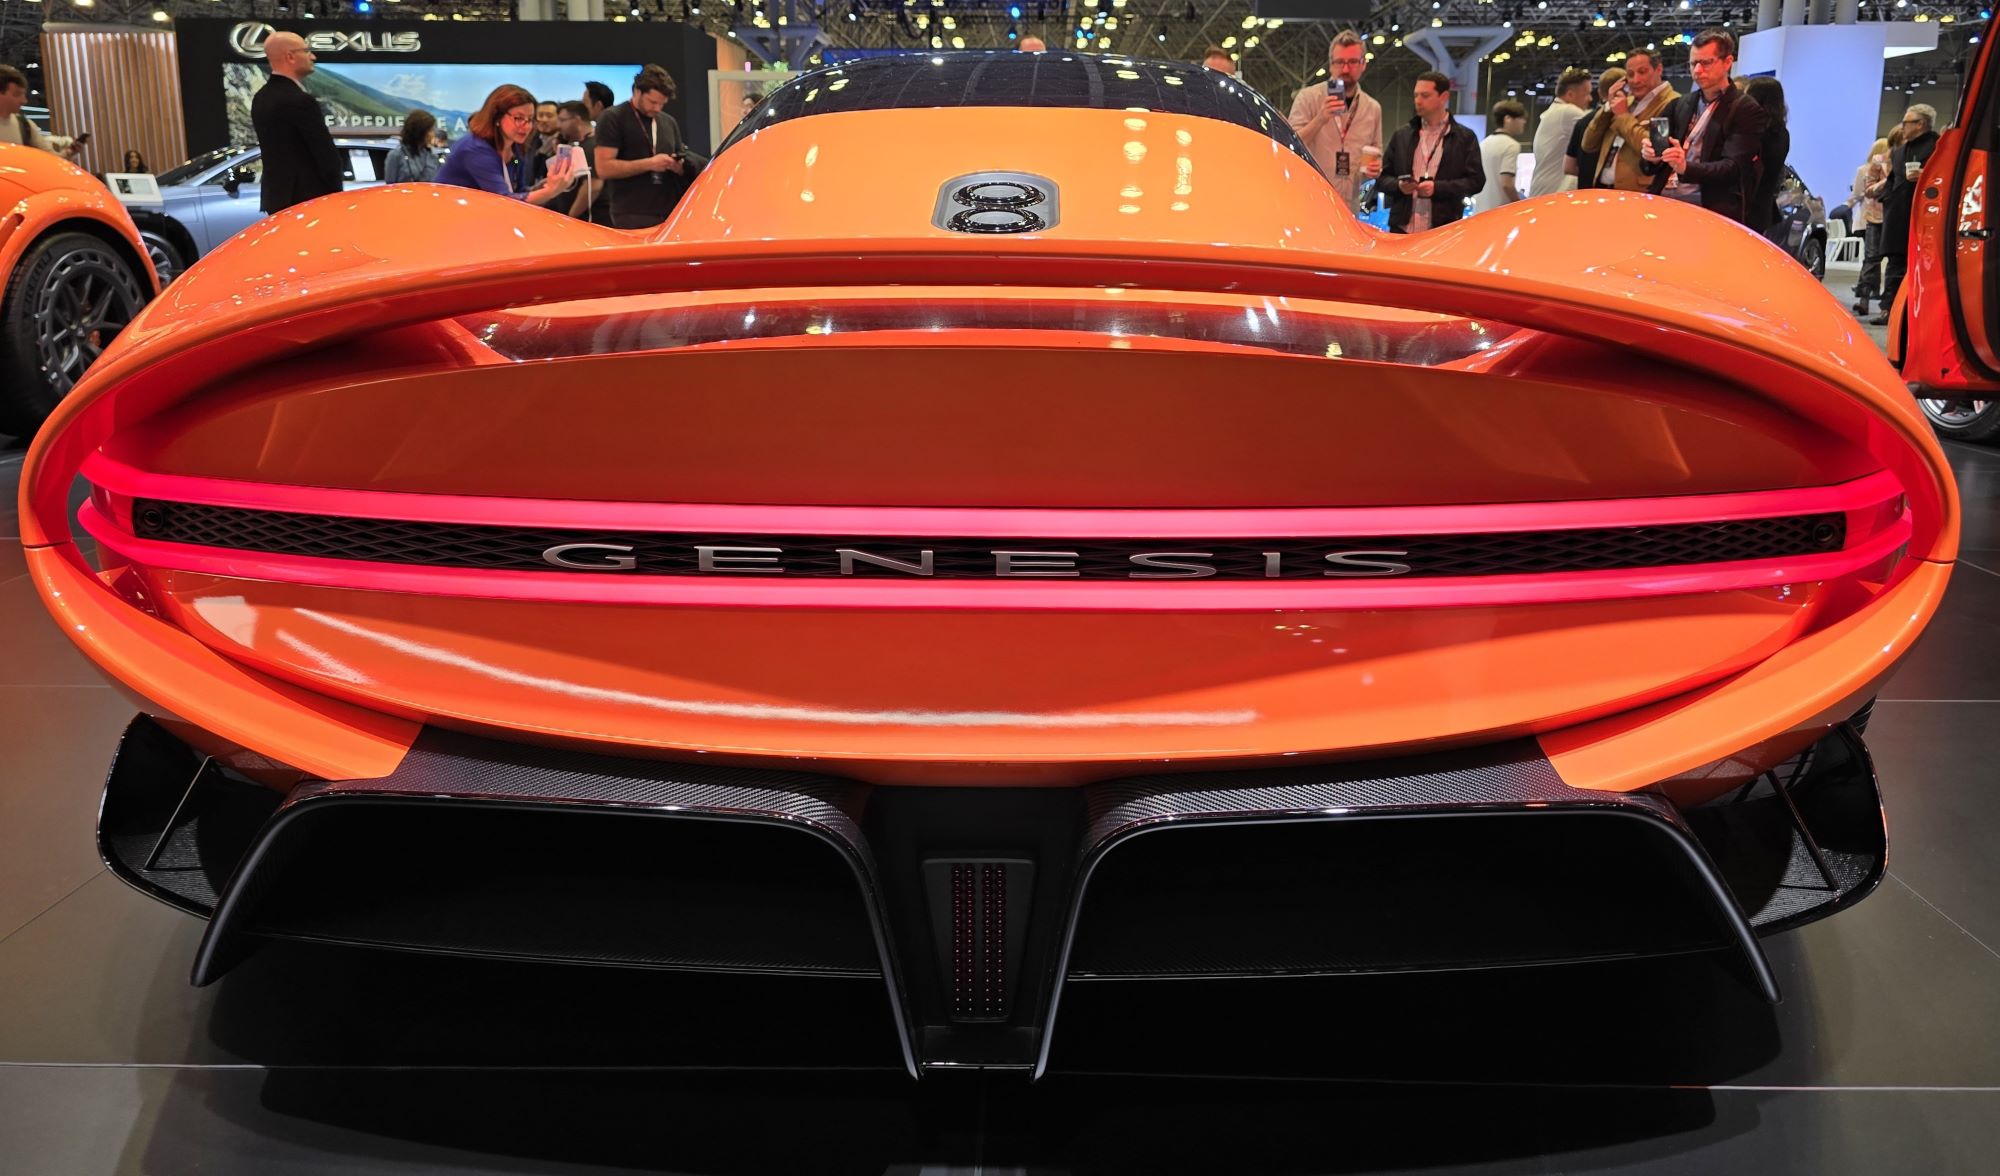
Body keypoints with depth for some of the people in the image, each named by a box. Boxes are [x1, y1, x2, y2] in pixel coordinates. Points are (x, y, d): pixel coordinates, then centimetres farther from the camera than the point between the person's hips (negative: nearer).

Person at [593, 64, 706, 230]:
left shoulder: (669, 122, 19)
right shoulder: (613, 119, 0)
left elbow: (681, 168, 26)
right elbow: (603, 168, -10)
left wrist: (679, 167, 1)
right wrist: (649, 164, -15)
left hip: (669, 214, 6)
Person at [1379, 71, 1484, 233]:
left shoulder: (1465, 138, 6)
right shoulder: (1402, 136, 15)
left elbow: (1476, 181, 0)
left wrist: (1437, 187, -13)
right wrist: (1398, 185, -7)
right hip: (1402, 229, 3)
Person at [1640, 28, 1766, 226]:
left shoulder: (1746, 111, 1)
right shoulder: (1679, 105, 17)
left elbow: (1732, 167, -10)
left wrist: (1686, 168, -27)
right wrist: (1651, 156, -8)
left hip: (1711, 213, -4)